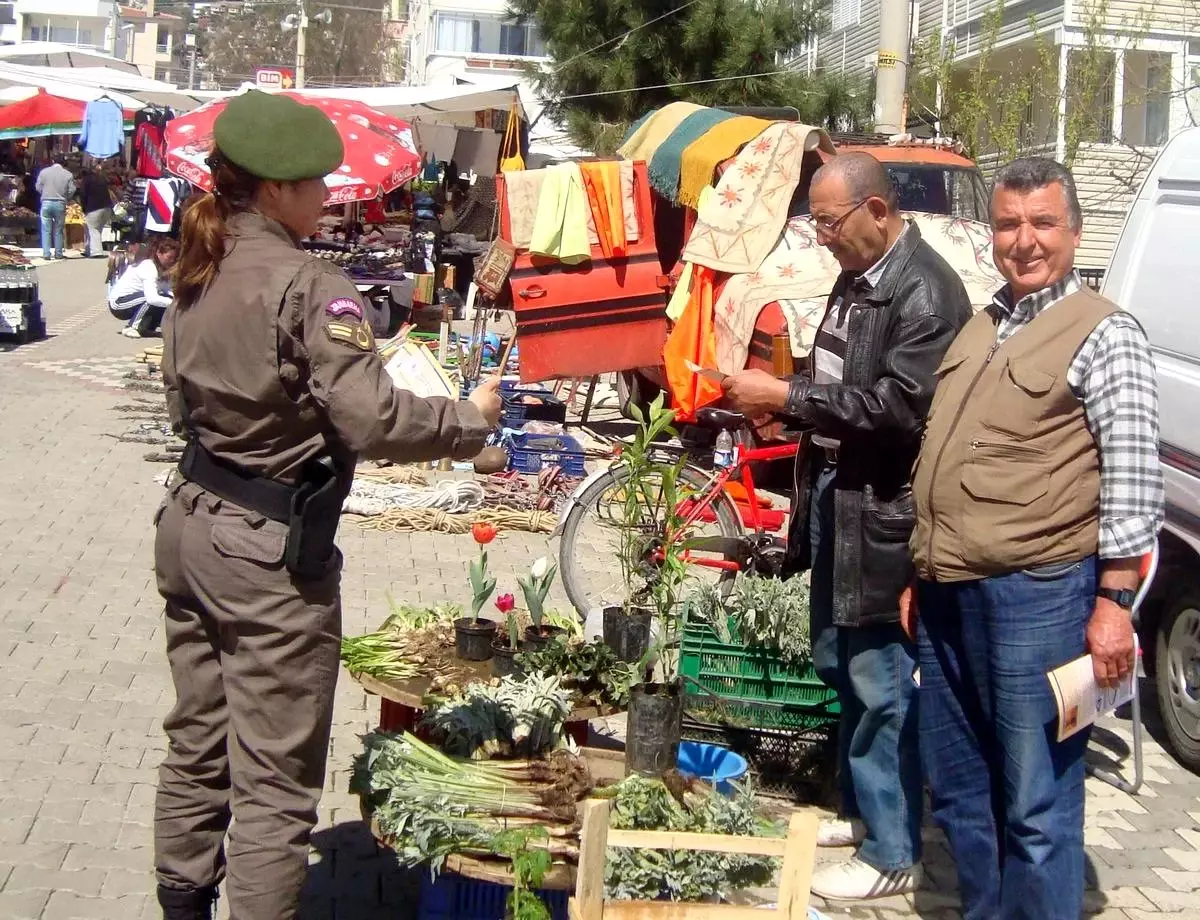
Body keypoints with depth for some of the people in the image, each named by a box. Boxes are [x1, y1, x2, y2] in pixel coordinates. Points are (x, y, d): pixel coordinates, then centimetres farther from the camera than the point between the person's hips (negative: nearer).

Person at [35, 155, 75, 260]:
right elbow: (71, 190, -1)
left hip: (46, 203, 0)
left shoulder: (44, 172, 0)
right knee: (58, 230, 10)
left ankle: (46, 254, -1)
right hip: (60, 204, 0)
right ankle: (58, 253, 13)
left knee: (46, 230, 4)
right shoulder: (68, 174, -1)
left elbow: (38, 187, 3)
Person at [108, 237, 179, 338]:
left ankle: (144, 328, 5)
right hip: (117, 303, -9)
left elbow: (169, 290, -8)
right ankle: (131, 327, -15)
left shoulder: (160, 267, 2)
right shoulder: (148, 268, -25)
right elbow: (152, 298, -39)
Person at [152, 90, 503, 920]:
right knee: (274, 780, 1)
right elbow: (374, 422, -23)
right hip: (270, 552, -9)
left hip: (191, 529, 9)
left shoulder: (199, 276, 6)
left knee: (198, 745, 21)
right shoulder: (307, 286, -19)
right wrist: (472, 418, -9)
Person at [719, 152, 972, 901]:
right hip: (835, 499, 10)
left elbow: (900, 405, -25)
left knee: (882, 687, -1)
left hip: (882, 516, -10)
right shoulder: (857, 277, 13)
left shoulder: (925, 291, -17)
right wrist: (777, 397, 5)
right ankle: (863, 810, 35)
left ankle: (892, 853, 11)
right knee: (840, 666, 19)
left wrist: (787, 397, -21)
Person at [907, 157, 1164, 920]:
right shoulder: (981, 329, 17)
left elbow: (1135, 479, -11)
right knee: (958, 790, 18)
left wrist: (1114, 600, -15)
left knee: (1036, 807, 0)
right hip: (948, 594, 8)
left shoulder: (1102, 334, -6)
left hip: (1035, 595, -8)